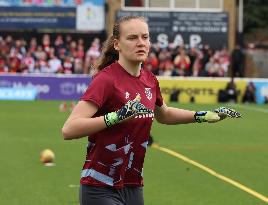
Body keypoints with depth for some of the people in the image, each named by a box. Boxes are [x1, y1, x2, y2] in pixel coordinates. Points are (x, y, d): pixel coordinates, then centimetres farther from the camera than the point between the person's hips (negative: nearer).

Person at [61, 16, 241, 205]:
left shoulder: (150, 80, 6)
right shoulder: (106, 79, -15)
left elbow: (163, 115, 29)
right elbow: (69, 129, -27)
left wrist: (202, 116, 20)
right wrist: (117, 116, -35)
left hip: (134, 188, 7)